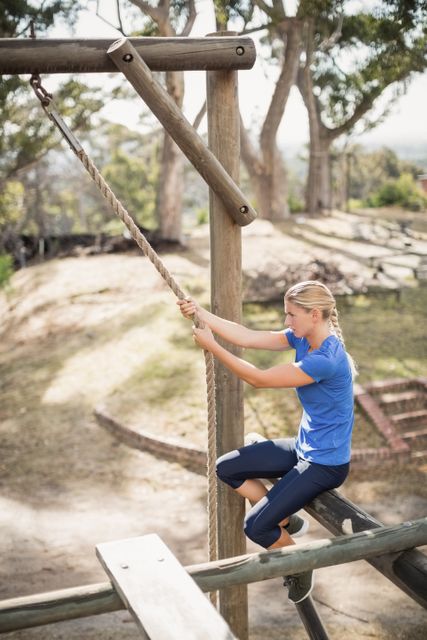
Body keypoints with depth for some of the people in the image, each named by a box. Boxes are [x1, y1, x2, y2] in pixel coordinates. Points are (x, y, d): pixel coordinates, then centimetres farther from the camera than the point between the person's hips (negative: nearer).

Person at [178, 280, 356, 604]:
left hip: (326, 464, -9)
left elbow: (259, 378, -26)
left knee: (255, 527, -12)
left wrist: (212, 346, -19)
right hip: (304, 448, 9)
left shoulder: (325, 359, -31)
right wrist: (201, 313, -12)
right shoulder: (303, 338, -4)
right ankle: (286, 520, 20)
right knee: (227, 468, 8)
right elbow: (248, 337, -5)